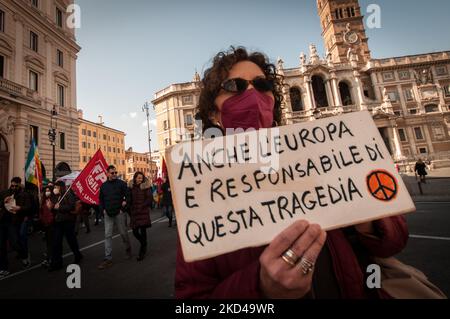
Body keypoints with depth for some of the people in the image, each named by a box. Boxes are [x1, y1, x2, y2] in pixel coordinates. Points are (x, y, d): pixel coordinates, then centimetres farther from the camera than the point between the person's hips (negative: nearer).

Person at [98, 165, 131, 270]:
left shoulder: (122, 183, -5)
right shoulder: (103, 185, 7)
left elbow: (127, 196, -8)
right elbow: (101, 199, 16)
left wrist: (123, 209, -13)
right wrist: (103, 209, 3)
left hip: (119, 213, -3)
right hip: (108, 214, 3)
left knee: (123, 233, 8)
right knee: (107, 235, 2)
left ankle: (128, 248, 35)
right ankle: (108, 258, 9)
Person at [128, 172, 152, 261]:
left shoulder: (145, 187, -3)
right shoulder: (131, 187, 5)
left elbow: (149, 198, -6)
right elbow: (129, 199, 8)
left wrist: (142, 206, -13)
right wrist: (130, 210, -1)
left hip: (144, 212, -3)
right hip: (134, 212, 3)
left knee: (143, 231, -1)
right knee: (135, 232, 5)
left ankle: (142, 252, 15)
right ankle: (144, 245, 34)